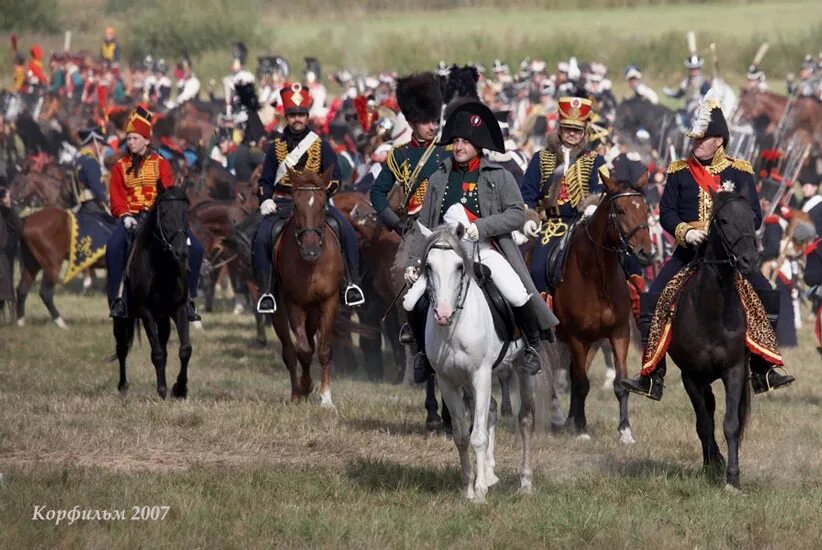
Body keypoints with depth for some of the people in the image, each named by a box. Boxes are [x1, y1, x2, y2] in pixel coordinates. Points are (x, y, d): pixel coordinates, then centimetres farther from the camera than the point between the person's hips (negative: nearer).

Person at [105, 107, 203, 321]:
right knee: (114, 247, -32)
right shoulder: (120, 167, 10)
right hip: (132, 217, -1)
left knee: (194, 248, -15)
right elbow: (117, 200, 5)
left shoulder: (160, 163, 9)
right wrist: (125, 216, -14)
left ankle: (188, 298, -2)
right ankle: (117, 298, -25)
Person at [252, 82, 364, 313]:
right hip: (282, 205, 1)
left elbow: (334, 179, 4)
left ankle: (352, 283, -15)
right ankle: (265, 292, -15)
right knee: (260, 239, -25)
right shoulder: (276, 148, 10)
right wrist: (265, 201, -7)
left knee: (347, 231, -24)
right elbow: (266, 180, 14)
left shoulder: (321, 146, 7)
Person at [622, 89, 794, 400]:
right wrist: (685, 232, -18)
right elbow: (666, 213, 1)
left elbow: (754, 216, -1)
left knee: (767, 298, -17)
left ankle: (762, 373, -6)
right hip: (688, 253, 1)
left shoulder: (740, 172, 3)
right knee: (650, 303, -13)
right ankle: (652, 378, -6)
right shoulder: (679, 172, 5)